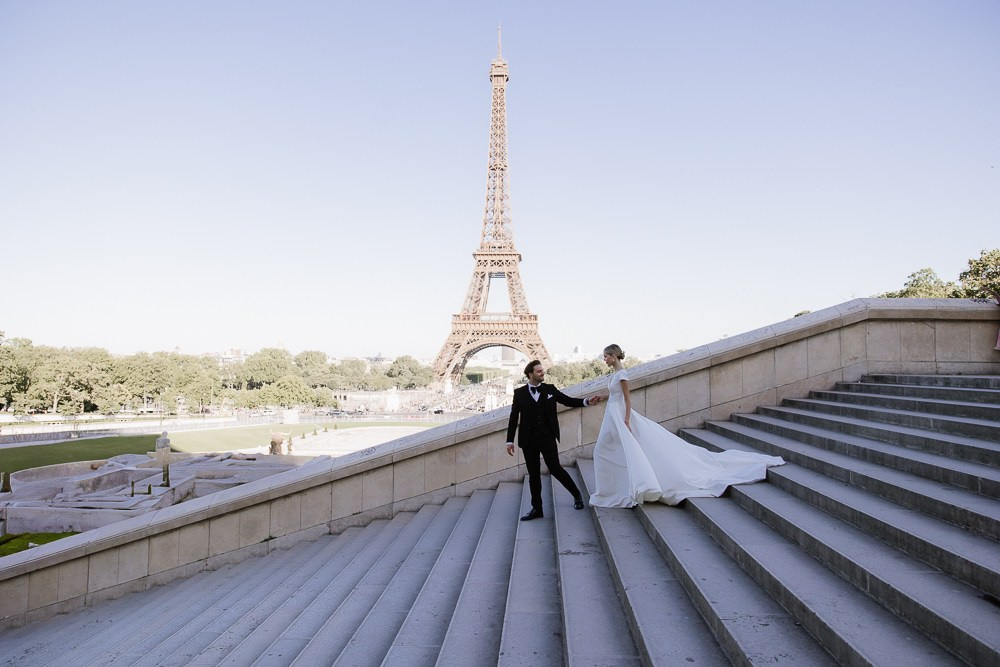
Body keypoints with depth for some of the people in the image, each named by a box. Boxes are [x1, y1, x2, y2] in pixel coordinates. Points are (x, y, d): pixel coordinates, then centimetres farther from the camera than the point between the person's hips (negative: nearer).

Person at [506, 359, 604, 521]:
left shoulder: (550, 389, 4)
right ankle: (536, 509, 17)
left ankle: (577, 495, 21)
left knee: (555, 468, -2)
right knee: (533, 474, 7)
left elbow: (568, 400, 6)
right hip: (529, 440, 1)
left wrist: (587, 401, -10)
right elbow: (514, 418, 2)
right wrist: (510, 440, 0)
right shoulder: (519, 393, 2)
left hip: (548, 438, -1)